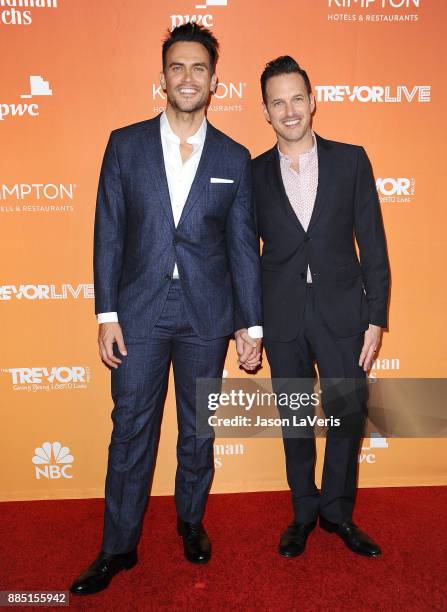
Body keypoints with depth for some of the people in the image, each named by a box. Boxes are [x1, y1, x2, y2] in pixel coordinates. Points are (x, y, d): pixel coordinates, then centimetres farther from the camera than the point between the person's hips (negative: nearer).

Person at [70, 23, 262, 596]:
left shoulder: (235, 157, 3)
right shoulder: (125, 144, 2)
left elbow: (243, 246, 3)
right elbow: (109, 235, 0)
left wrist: (251, 324, 1)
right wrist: (106, 315, -4)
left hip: (207, 317, 1)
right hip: (140, 312, 0)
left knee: (198, 429, 14)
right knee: (130, 430, 7)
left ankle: (191, 521, 37)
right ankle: (118, 547, 24)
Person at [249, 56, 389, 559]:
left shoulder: (350, 160, 2)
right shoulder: (253, 174, 3)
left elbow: (372, 244, 0)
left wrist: (375, 318, -4)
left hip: (340, 312, 0)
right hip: (281, 317, 1)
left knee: (348, 413, 5)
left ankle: (337, 511, 29)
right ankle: (304, 511, 33)